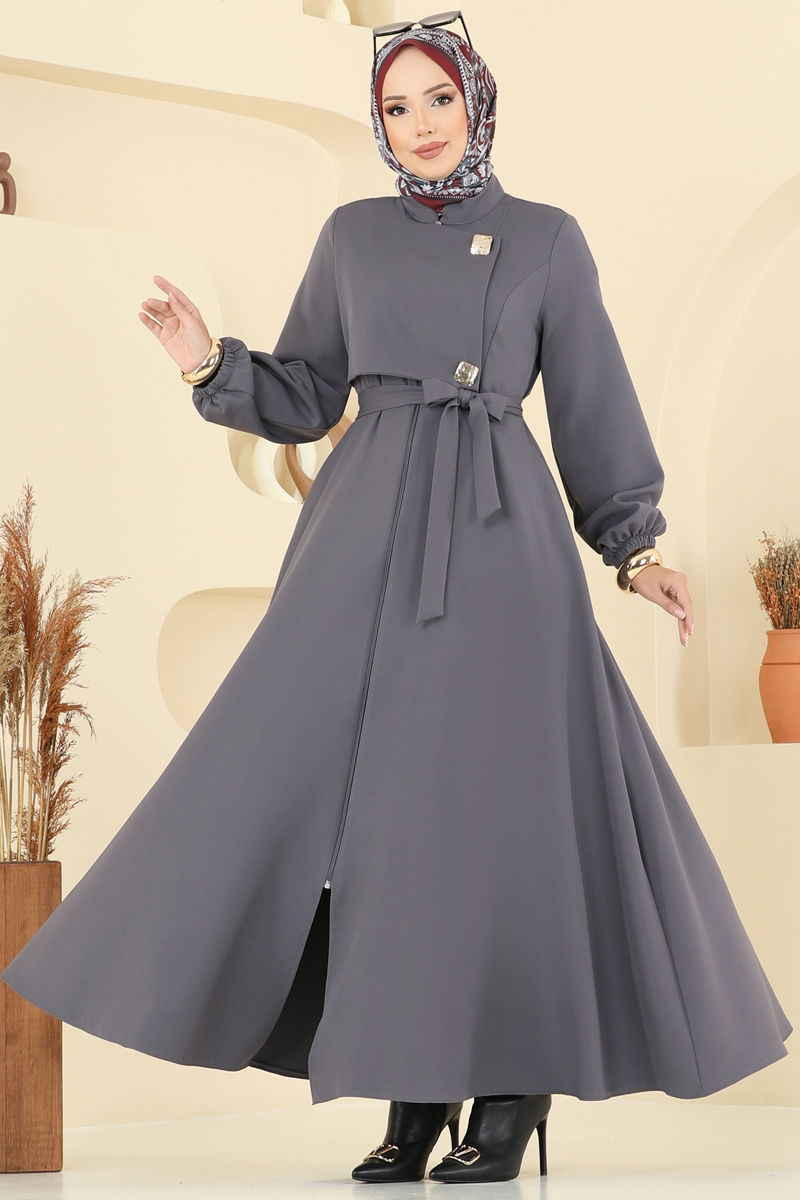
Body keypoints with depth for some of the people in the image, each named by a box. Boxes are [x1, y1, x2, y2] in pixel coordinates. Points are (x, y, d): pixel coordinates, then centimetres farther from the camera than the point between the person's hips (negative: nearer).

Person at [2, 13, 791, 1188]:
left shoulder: (547, 239, 8)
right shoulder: (352, 237, 14)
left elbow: (593, 405, 8)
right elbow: (306, 398, 14)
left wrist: (636, 543, 0)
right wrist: (213, 365, -2)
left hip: (498, 534, -2)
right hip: (369, 537, 2)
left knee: (495, 786, -9)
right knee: (368, 794, -5)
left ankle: (514, 1088, 3)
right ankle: (418, 1092, 3)